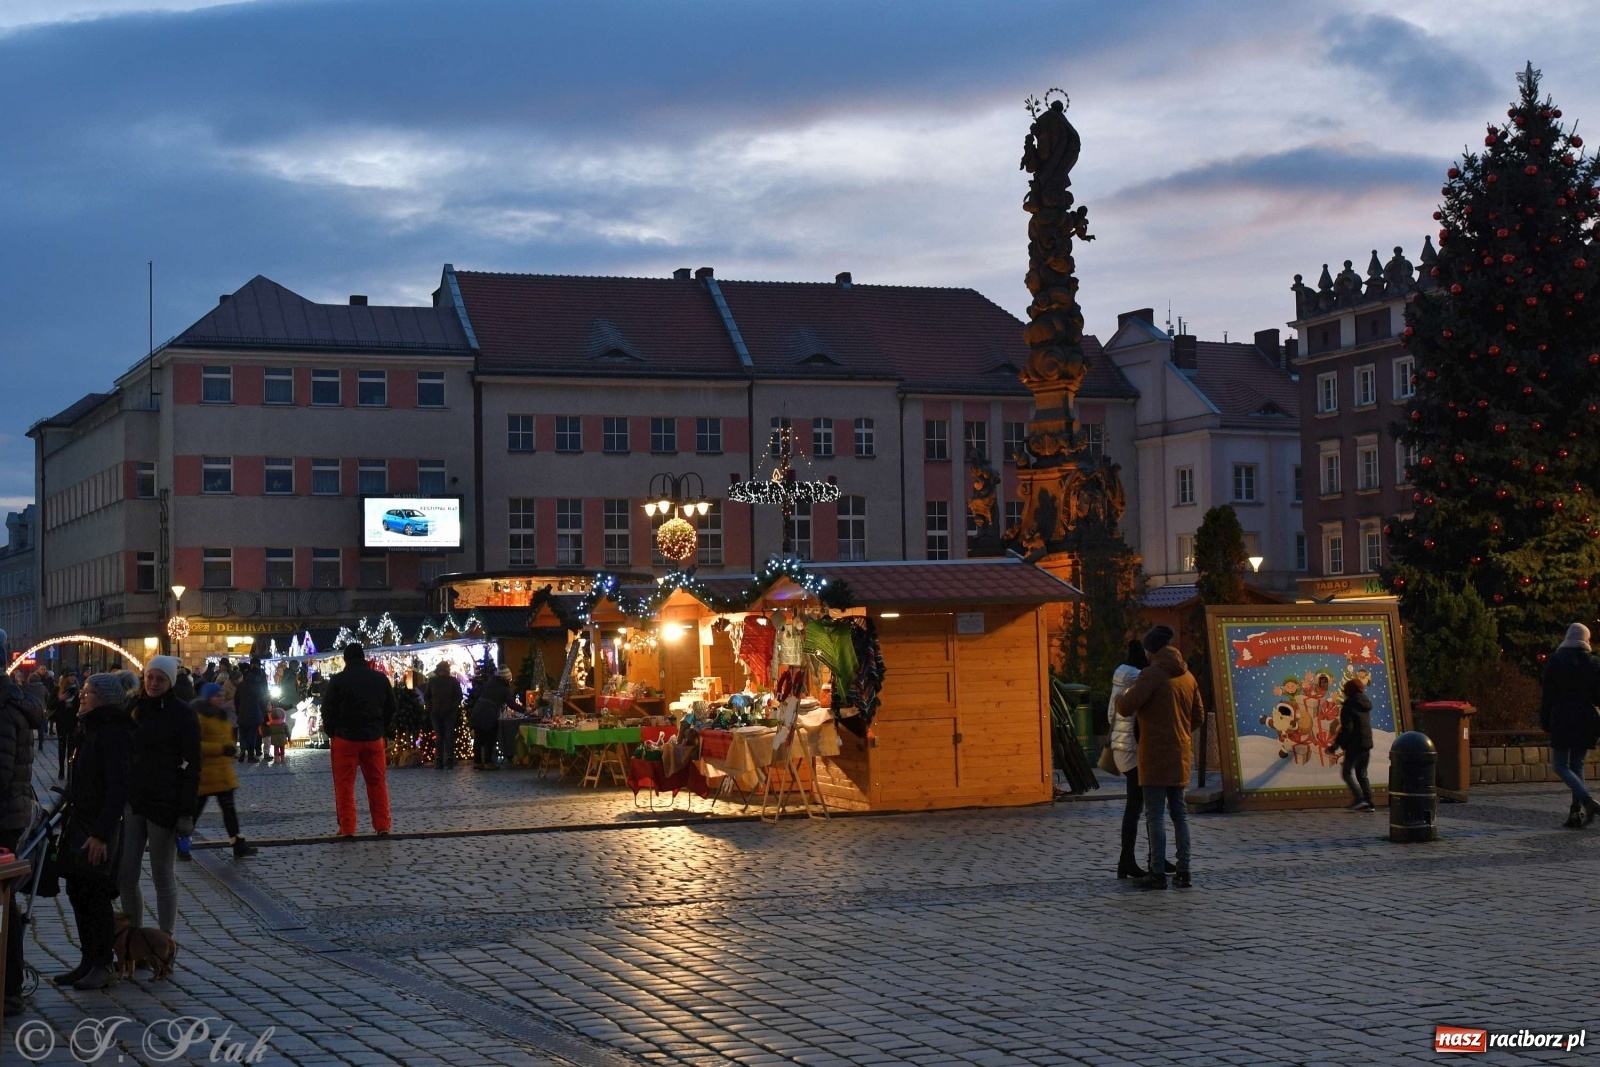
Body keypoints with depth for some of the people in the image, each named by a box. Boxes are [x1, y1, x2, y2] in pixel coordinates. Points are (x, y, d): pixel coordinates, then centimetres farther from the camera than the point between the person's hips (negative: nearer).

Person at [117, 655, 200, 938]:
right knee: (126, 875, 3)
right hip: (132, 799, 5)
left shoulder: (183, 714, -6)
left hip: (164, 803, -5)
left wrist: (187, 811, -14)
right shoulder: (134, 708, 9)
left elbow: (192, 766, -8)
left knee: (162, 875, 2)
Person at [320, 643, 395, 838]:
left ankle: (347, 829, -2)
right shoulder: (380, 679, 4)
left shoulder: (338, 680, -8)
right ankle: (382, 826, 7)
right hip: (374, 738, 3)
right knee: (377, 783, 10)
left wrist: (331, 732, 10)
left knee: (344, 785, 2)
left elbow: (328, 710, -5)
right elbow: (391, 708, 9)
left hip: (345, 738, -3)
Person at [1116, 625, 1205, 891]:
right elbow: (1199, 716, 16)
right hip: (1180, 755, 7)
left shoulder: (1152, 674, -12)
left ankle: (1157, 873, -6)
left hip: (1155, 755, -7)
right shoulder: (1187, 676, 10)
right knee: (1179, 812, 11)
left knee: (1154, 814, -4)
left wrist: (1125, 693, 2)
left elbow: (1125, 708, -20)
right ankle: (1184, 872, 11)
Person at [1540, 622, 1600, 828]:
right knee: (1577, 765, 11)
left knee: (1560, 764, 1)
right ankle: (1577, 812, 4)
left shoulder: (1555, 661, -3)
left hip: (1562, 720, -3)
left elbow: (1548, 694, -3)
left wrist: (1545, 721, 2)